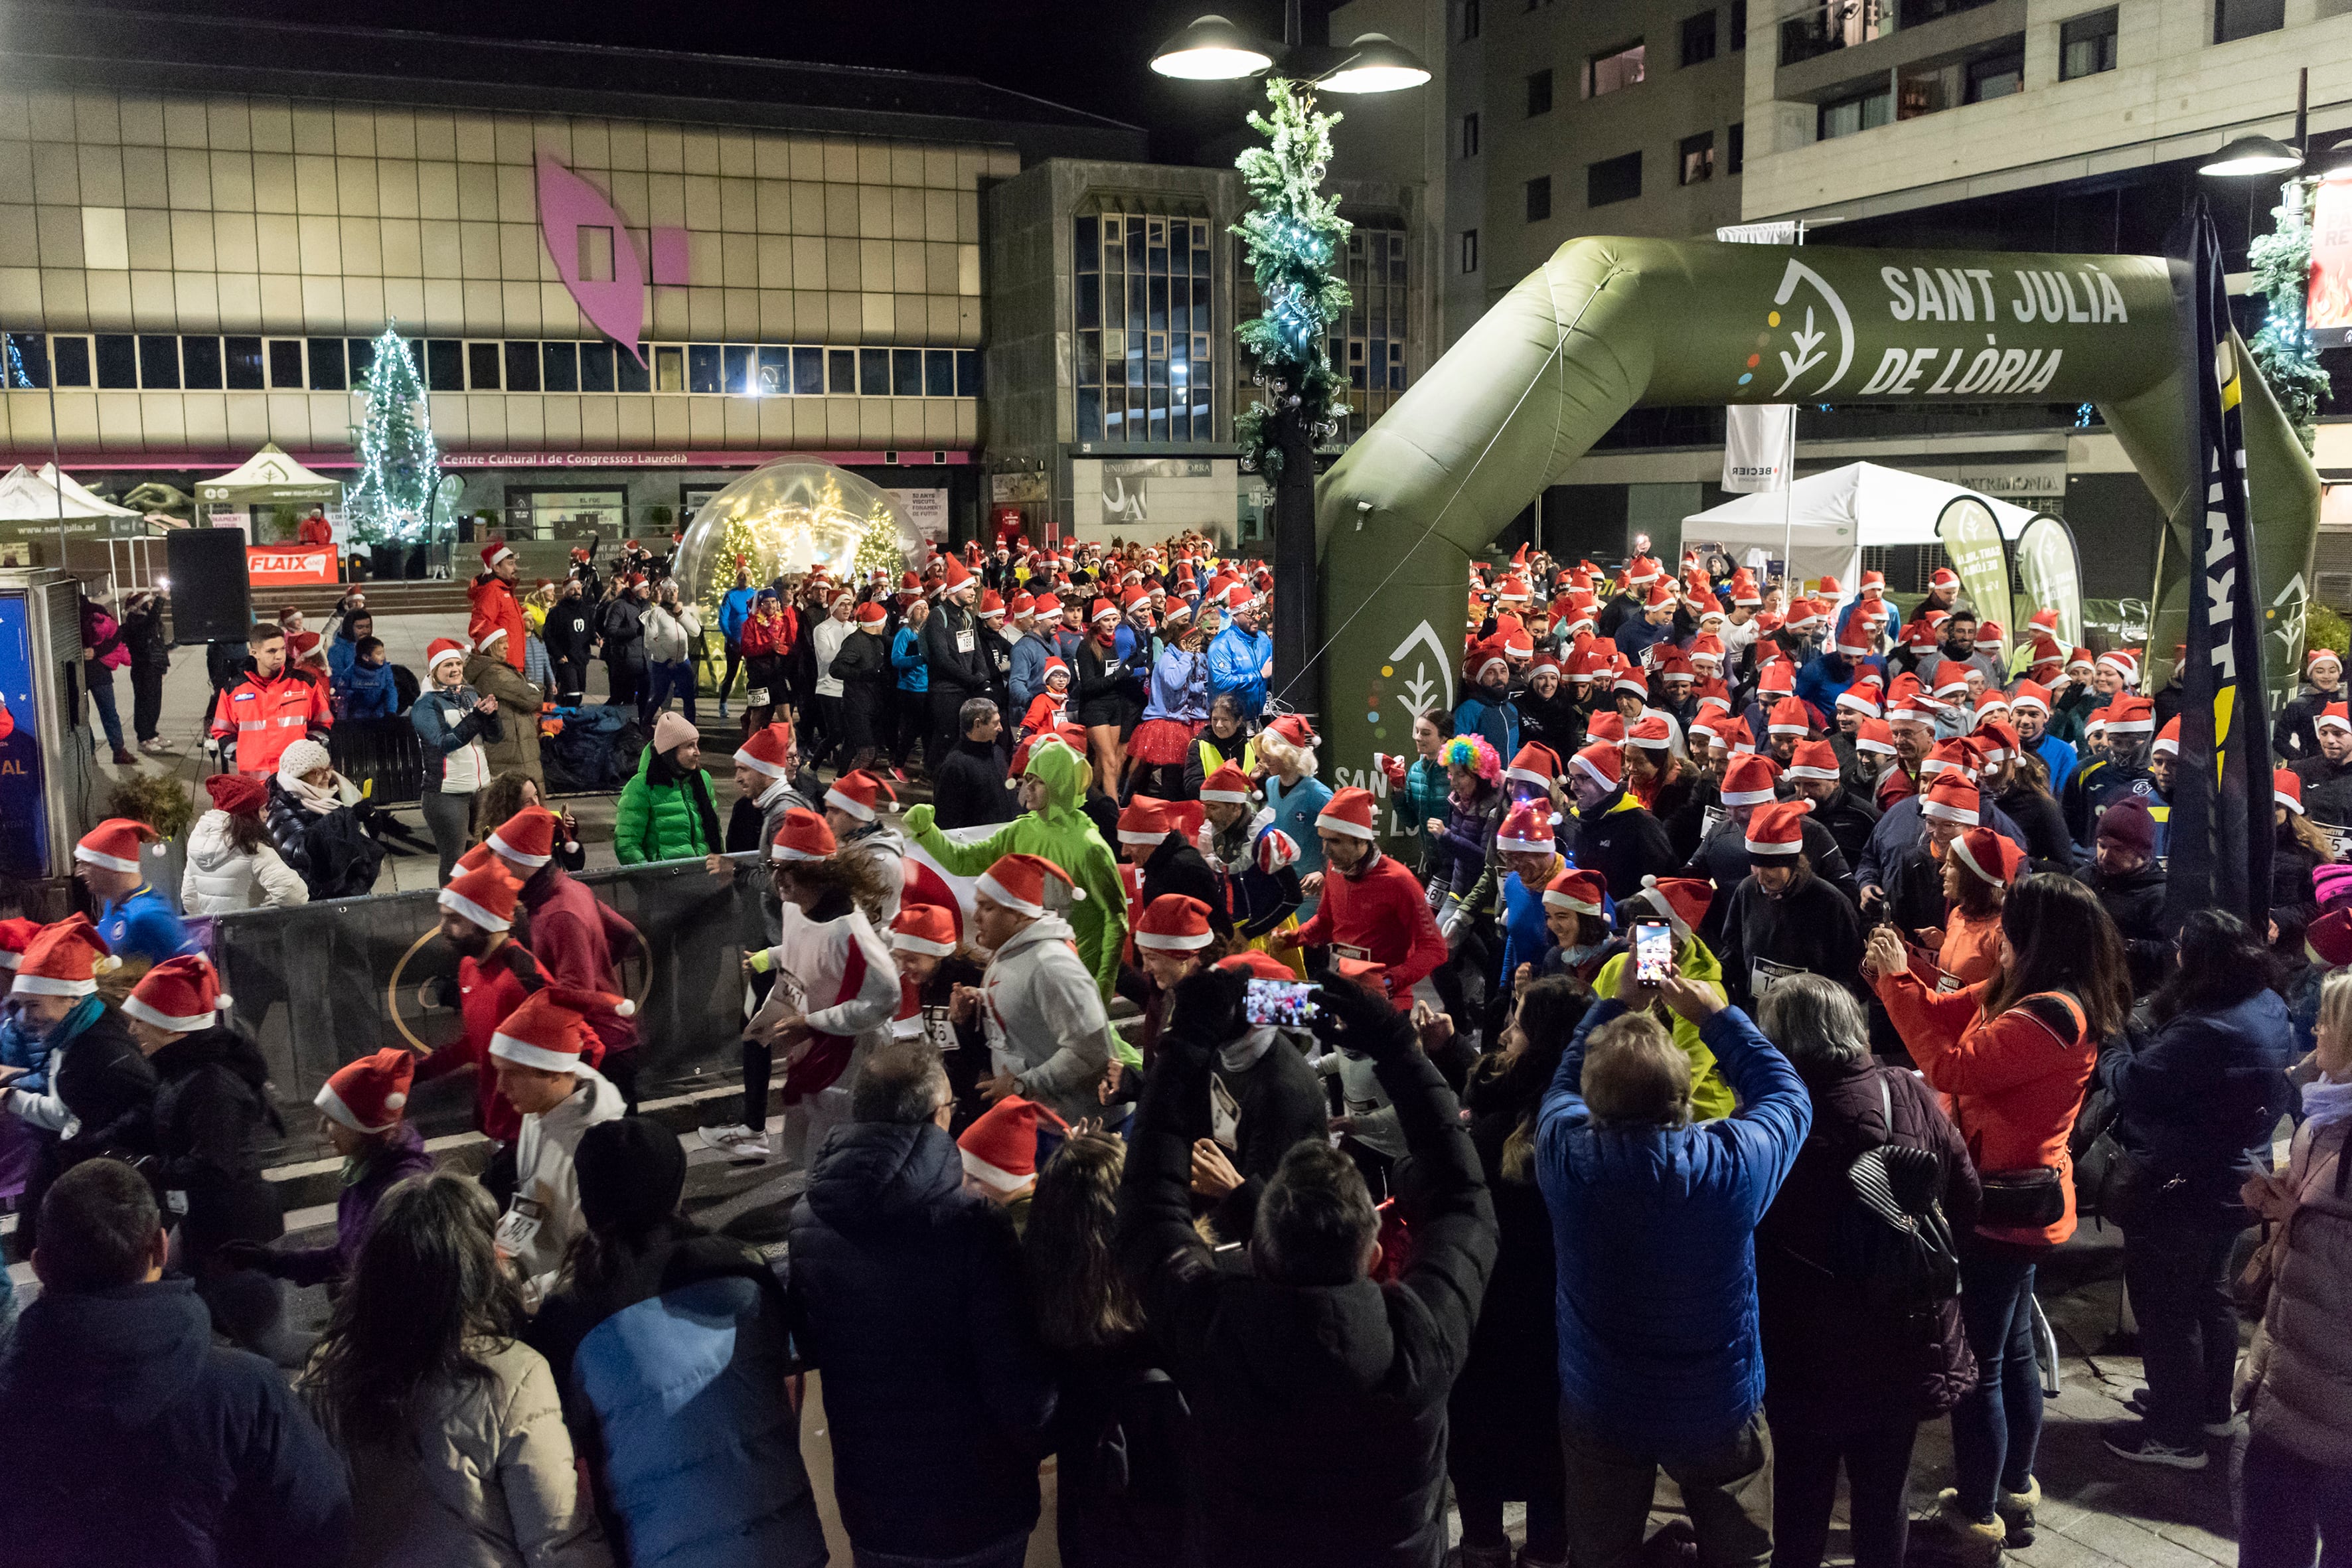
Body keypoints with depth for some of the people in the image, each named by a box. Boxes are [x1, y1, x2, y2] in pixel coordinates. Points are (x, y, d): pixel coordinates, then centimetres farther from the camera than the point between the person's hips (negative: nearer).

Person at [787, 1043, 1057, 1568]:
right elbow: (1021, 1388, -24)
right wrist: (1036, 1440, -3)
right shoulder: (975, 1227, -26)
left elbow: (805, 1348, 5)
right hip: (979, 1505, -4)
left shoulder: (804, 1223, -10)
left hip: (870, 1506, 4)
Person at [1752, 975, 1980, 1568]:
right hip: (1904, 1347, 4)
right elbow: (1966, 1203, 2)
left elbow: (1746, 1235, -14)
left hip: (1805, 1357, -4)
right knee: (1885, 1490, 22)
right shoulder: (1913, 1097, -9)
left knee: (1801, 1497, 15)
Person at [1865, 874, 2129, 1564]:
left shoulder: (2051, 1016, -26)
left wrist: (1894, 980, -21)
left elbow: (1951, 1067, -27)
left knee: (1976, 1362, 2)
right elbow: (1946, 1014, 11)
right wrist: (1897, 972, -6)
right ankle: (2015, 1488, 40)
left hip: (2007, 1205, -10)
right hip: (2019, 1198, 10)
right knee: (2012, 1350, 23)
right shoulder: (2022, 993, 3)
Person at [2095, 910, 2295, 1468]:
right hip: (2230, 1177, 10)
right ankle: (2209, 1405, 42)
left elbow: (2133, 1083, -24)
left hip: (2181, 1189, -10)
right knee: (2210, 1292, 25)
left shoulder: (2207, 1030, -32)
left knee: (2166, 1308, 6)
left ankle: (2175, 1436, 18)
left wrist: (2110, 1040, -7)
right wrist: (2138, 1037, -4)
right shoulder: (2268, 1008, -1)